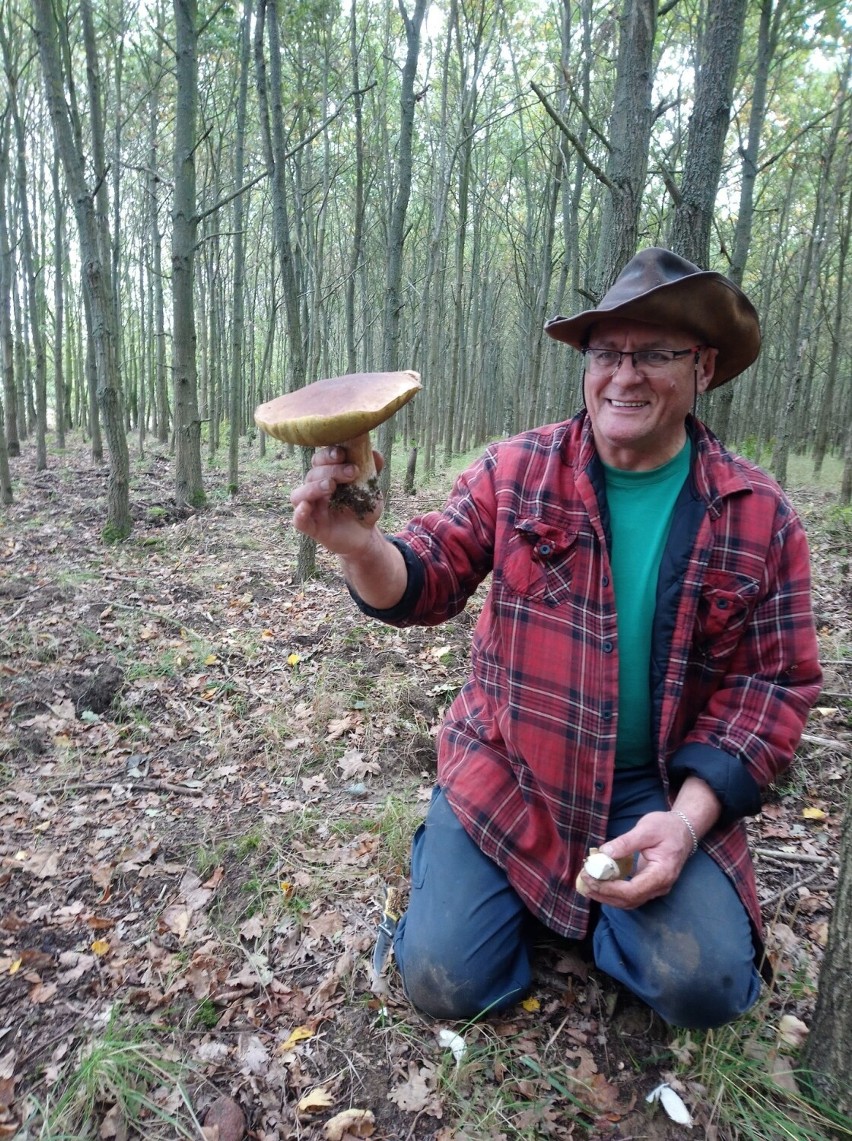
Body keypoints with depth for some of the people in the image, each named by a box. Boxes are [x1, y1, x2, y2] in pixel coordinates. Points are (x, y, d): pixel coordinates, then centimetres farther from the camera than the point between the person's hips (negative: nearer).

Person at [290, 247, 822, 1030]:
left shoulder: (760, 516, -6)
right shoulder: (516, 471, -7)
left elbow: (774, 682, -4)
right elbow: (427, 580, -10)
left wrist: (687, 817, -16)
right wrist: (361, 547, -35)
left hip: (659, 786, 1)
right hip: (507, 771, 0)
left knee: (704, 987, -15)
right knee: (447, 981, -7)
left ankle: (611, 899, 17)